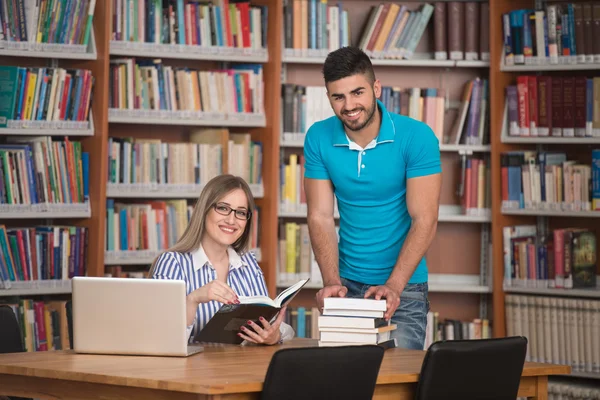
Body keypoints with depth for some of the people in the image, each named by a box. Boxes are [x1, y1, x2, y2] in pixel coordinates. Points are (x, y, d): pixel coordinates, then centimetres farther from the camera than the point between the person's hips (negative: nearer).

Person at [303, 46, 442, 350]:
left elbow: (424, 220, -15)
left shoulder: (416, 137, -13)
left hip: (404, 284, -3)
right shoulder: (318, 138, -3)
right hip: (348, 284, 3)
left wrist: (393, 286, -26)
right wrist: (331, 282, -18)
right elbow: (320, 217, -4)